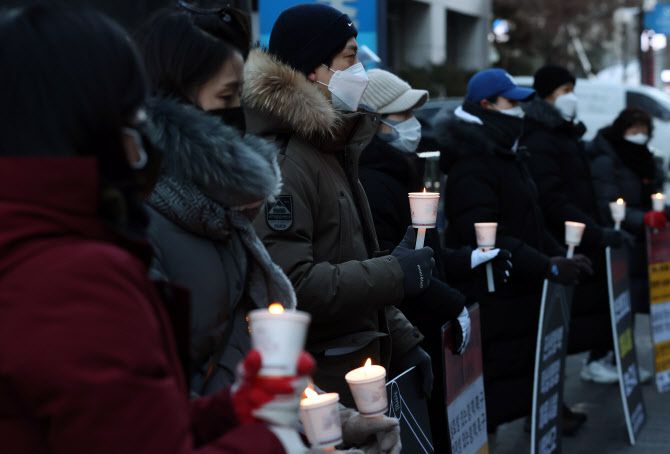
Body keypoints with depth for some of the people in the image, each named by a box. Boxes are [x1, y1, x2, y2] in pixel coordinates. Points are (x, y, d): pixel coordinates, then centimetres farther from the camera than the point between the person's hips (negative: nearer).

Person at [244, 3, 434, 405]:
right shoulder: (279, 161, -19)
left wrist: (402, 342, 12)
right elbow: (288, 285, -30)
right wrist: (396, 274, -20)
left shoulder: (330, 147, 14)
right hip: (309, 383, -9)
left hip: (355, 370, 10)